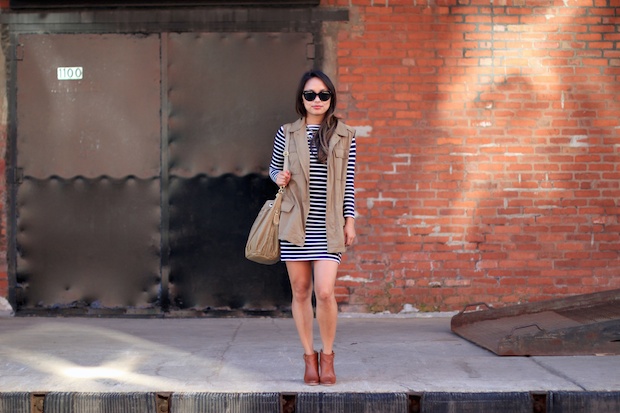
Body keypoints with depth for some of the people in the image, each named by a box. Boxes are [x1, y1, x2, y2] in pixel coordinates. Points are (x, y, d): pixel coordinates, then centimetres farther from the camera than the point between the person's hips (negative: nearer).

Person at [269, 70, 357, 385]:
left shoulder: (344, 136, 4)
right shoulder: (287, 134, 5)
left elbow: (348, 183, 6)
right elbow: (274, 168, 18)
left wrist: (350, 220, 2)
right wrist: (278, 177, -4)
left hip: (329, 226, -1)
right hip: (296, 223, 1)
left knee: (324, 291, -11)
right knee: (300, 291, 5)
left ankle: (327, 355, 11)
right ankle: (309, 357, 20)